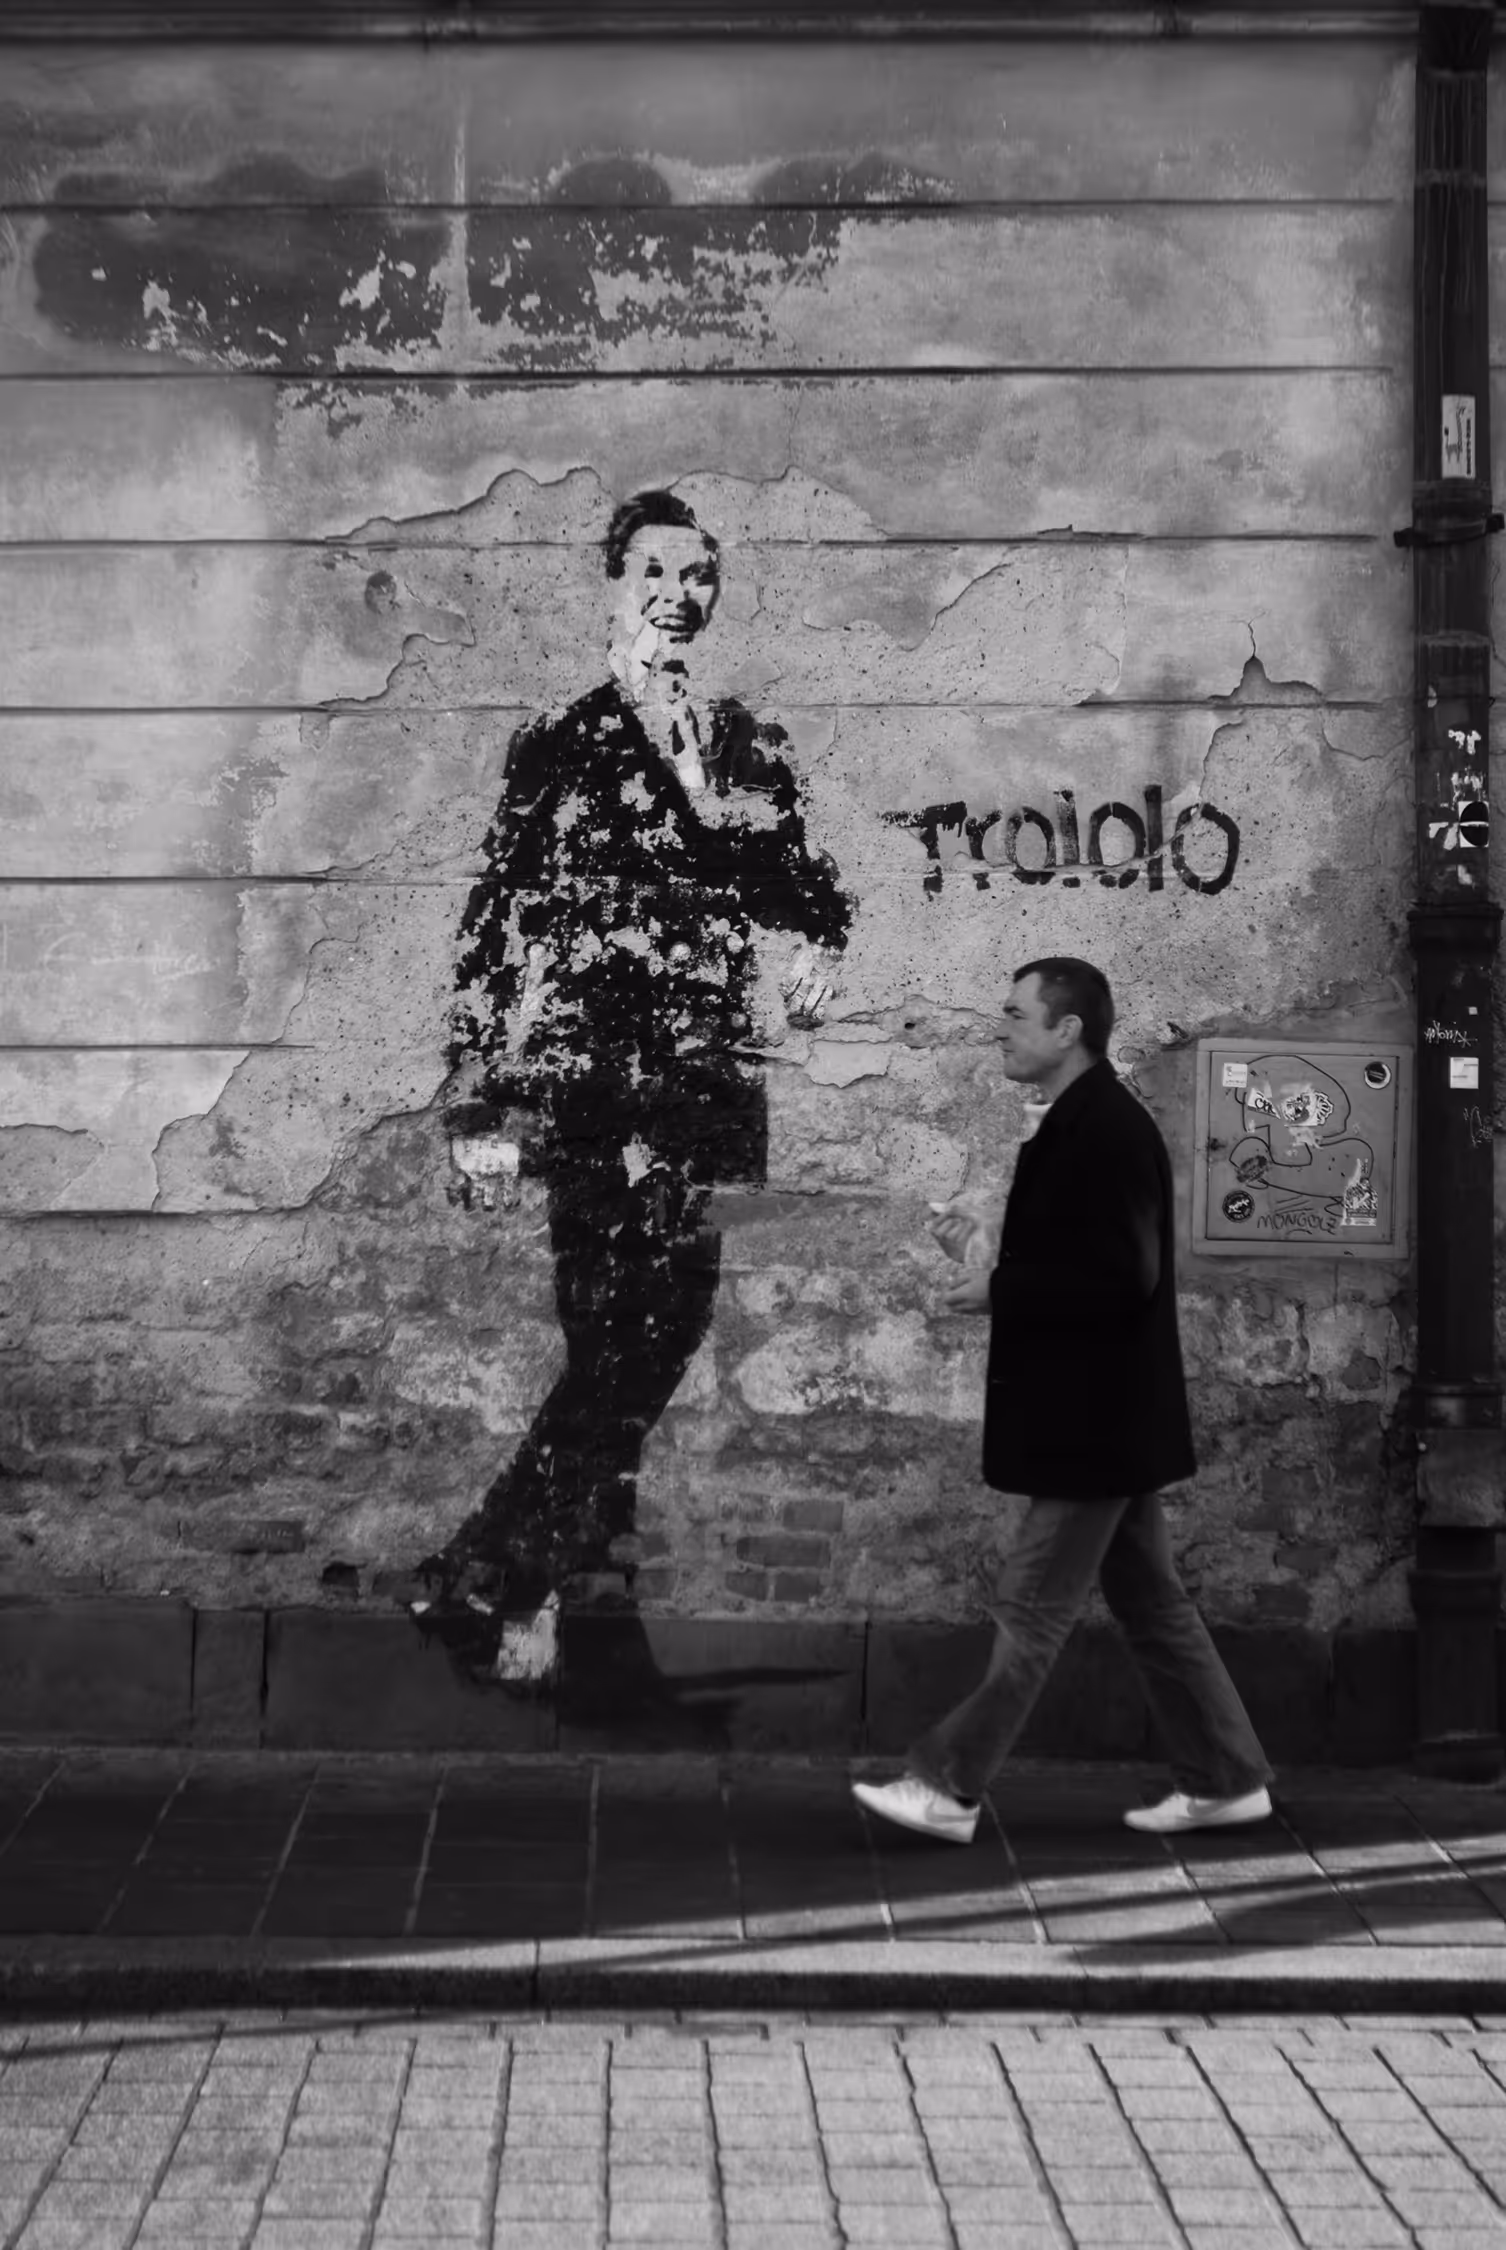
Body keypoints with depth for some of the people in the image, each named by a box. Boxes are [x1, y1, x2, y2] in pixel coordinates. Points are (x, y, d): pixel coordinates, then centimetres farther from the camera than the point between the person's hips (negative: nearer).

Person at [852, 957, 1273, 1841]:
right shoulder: (1084, 1125, 12)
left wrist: (1000, 1291, -18)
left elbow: (1121, 1277, -24)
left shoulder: (1110, 1131, -18)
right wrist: (990, 1258, 4)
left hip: (1094, 1423, -10)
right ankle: (1226, 1780, 20)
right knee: (1153, 1604, 14)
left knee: (1032, 1611, -2)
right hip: (1102, 1417, 10)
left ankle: (950, 1787, 5)